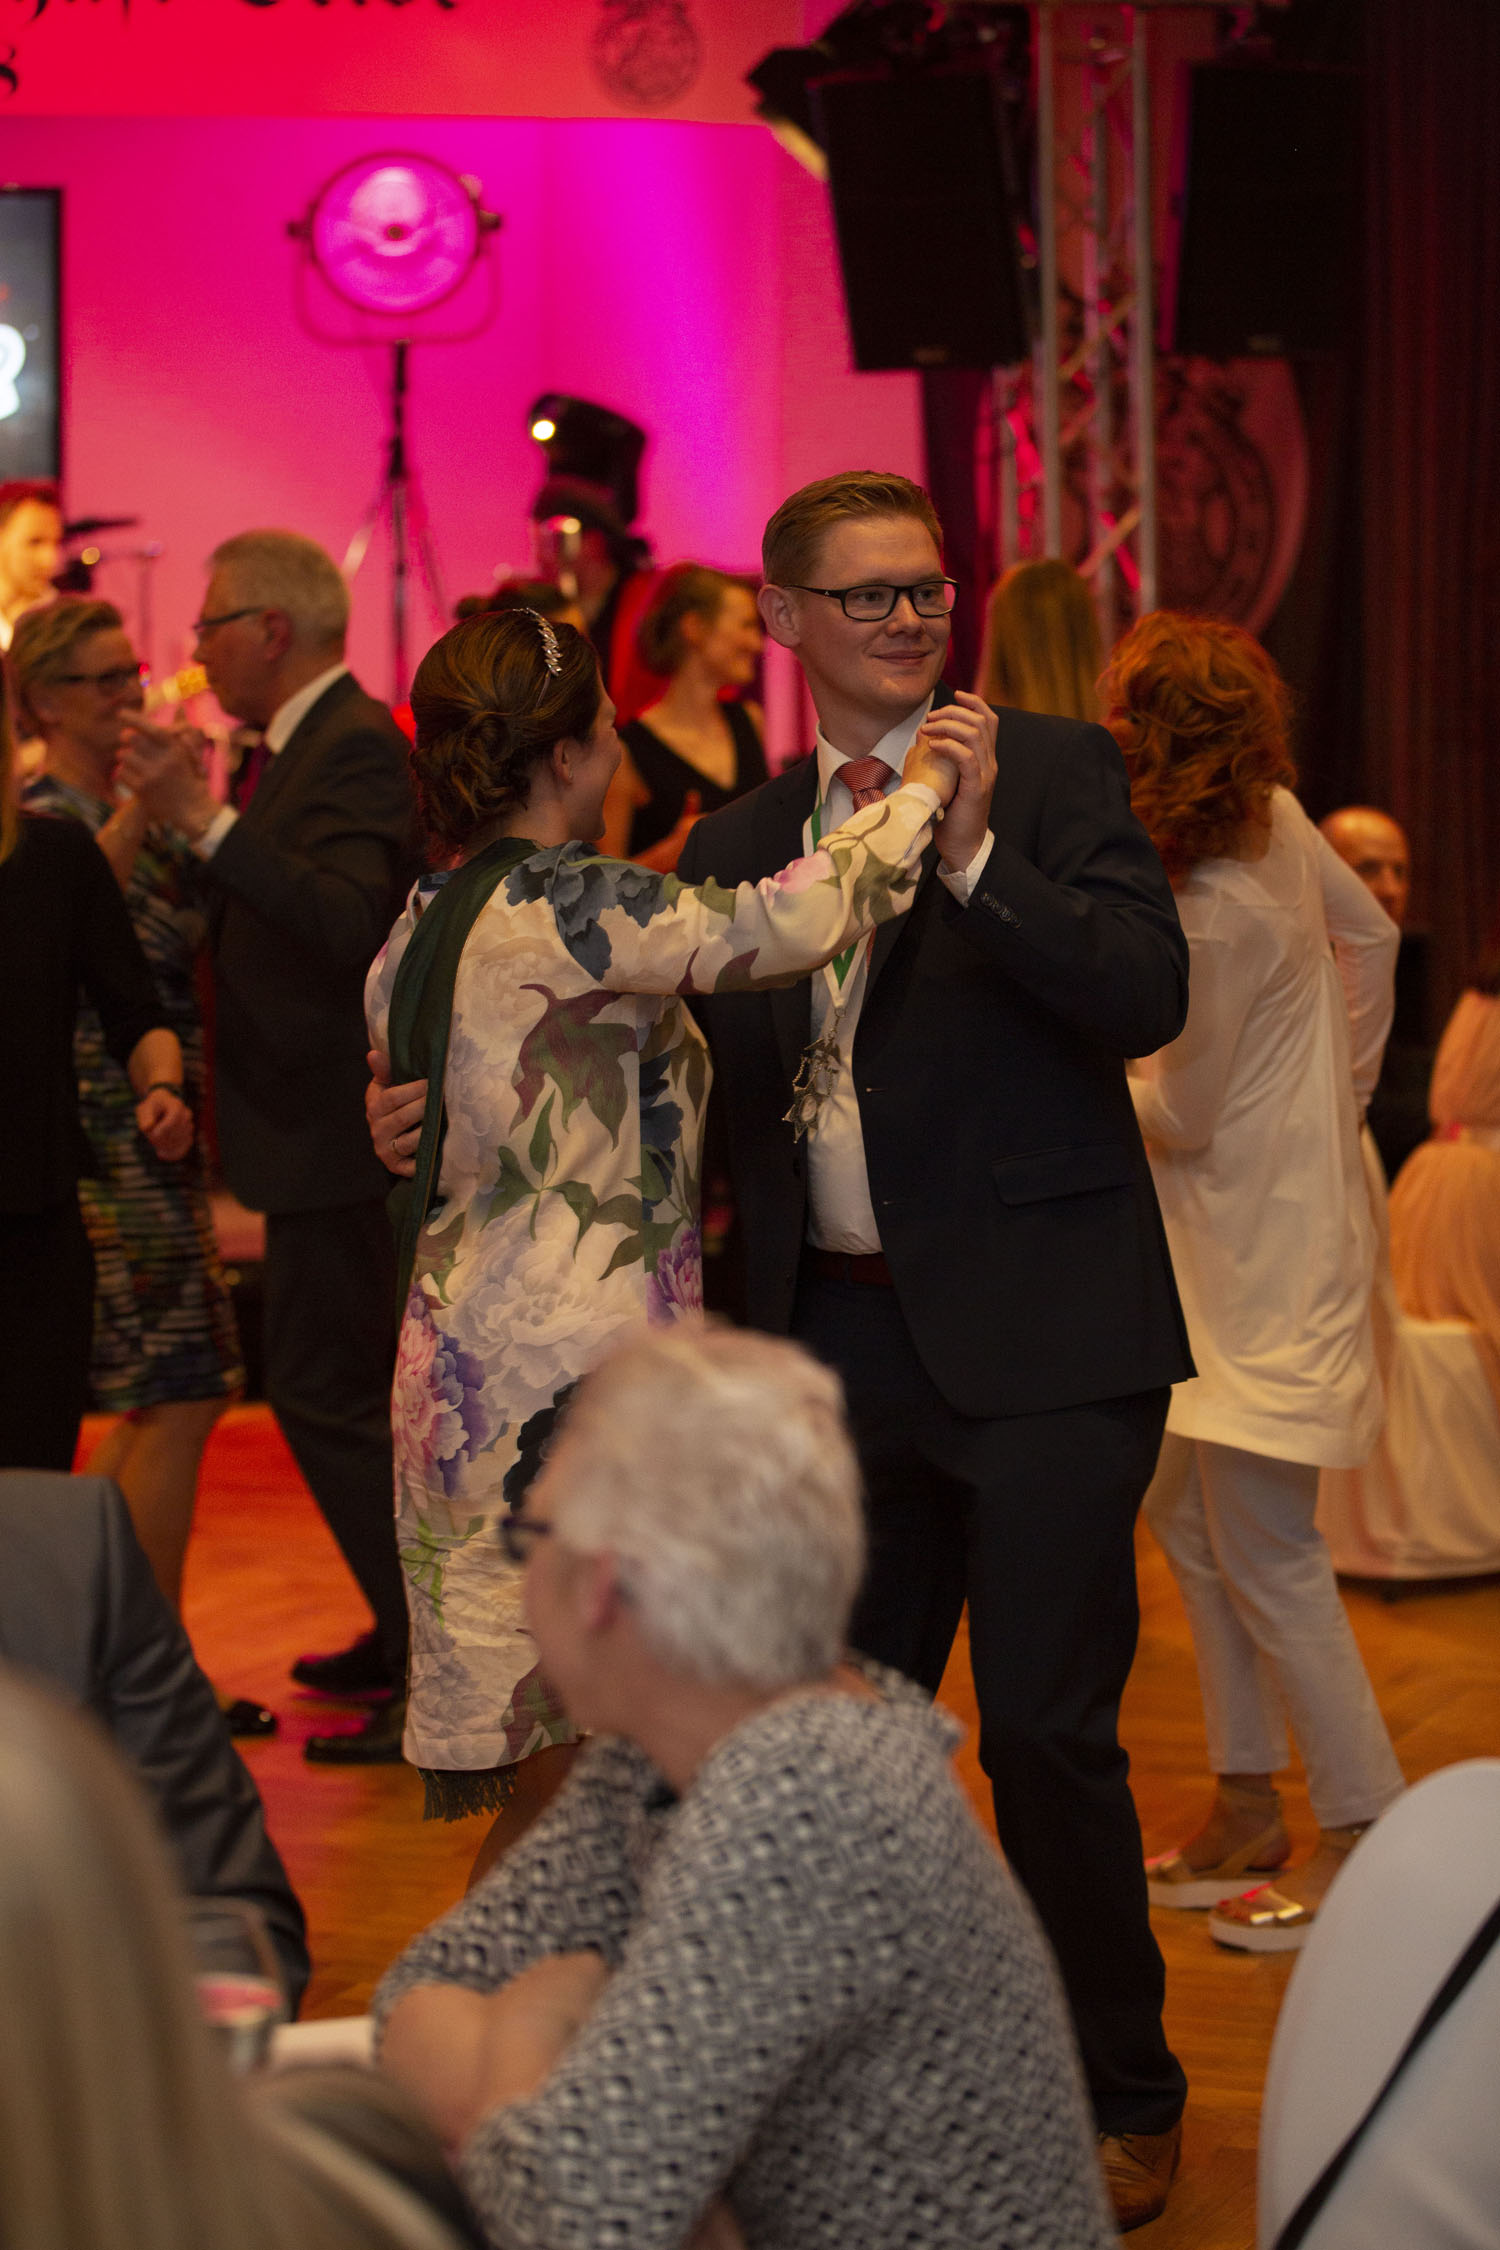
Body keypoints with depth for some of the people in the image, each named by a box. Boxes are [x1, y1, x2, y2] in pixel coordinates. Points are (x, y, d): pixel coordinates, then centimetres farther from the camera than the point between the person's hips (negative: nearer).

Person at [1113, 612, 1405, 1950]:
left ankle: (1368, 1837, 2)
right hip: (1253, 1232, 10)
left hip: (1267, 1253, -10)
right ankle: (1247, 1807, 25)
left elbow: (1178, 1113, -15)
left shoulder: (1216, 916, -26)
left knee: (1264, 1552, -5)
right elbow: (1372, 937, 15)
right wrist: (1342, 1086, 21)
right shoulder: (1275, 818, -2)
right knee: (1189, 1520, 16)